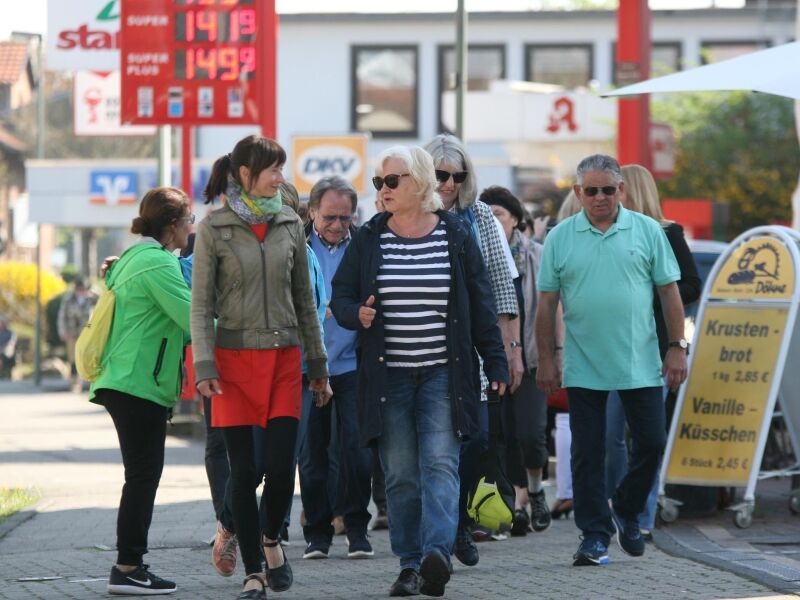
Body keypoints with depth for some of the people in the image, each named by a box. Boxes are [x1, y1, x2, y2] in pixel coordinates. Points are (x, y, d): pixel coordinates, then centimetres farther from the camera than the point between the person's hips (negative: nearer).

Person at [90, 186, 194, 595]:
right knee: (143, 475, -7)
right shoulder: (158, 263, -15)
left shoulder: (134, 258, 19)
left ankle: (129, 566, 14)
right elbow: (191, 318, -20)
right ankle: (127, 569, -7)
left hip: (126, 383, 10)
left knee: (142, 476, 12)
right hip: (140, 383, -10)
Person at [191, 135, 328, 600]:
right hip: (235, 359, -2)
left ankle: (271, 540, 20)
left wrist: (318, 362, 14)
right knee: (244, 471, -1)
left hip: (283, 357, 2)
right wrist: (204, 366, -11)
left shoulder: (290, 224, 8)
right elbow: (201, 304, -3)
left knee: (282, 466, -8)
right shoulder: (214, 229, -2)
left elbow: (304, 298, 14)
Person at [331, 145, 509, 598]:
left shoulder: (456, 236, 3)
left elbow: (480, 303, 6)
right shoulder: (368, 239, 6)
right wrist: (356, 315, -13)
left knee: (440, 464, -13)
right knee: (401, 475, 2)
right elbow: (340, 298, 10)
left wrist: (495, 362, 3)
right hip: (387, 376, 2)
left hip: (443, 374, -2)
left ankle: (438, 555, -24)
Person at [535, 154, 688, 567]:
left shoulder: (647, 231, 2)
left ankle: (626, 510, 24)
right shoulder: (560, 238, 2)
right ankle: (594, 533, 8)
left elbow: (669, 292, 4)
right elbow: (546, 303, 5)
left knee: (651, 443, 1)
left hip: (640, 365, 0)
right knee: (587, 454, 1)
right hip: (582, 369, 0)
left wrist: (677, 347, -1)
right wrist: (545, 359, 1)